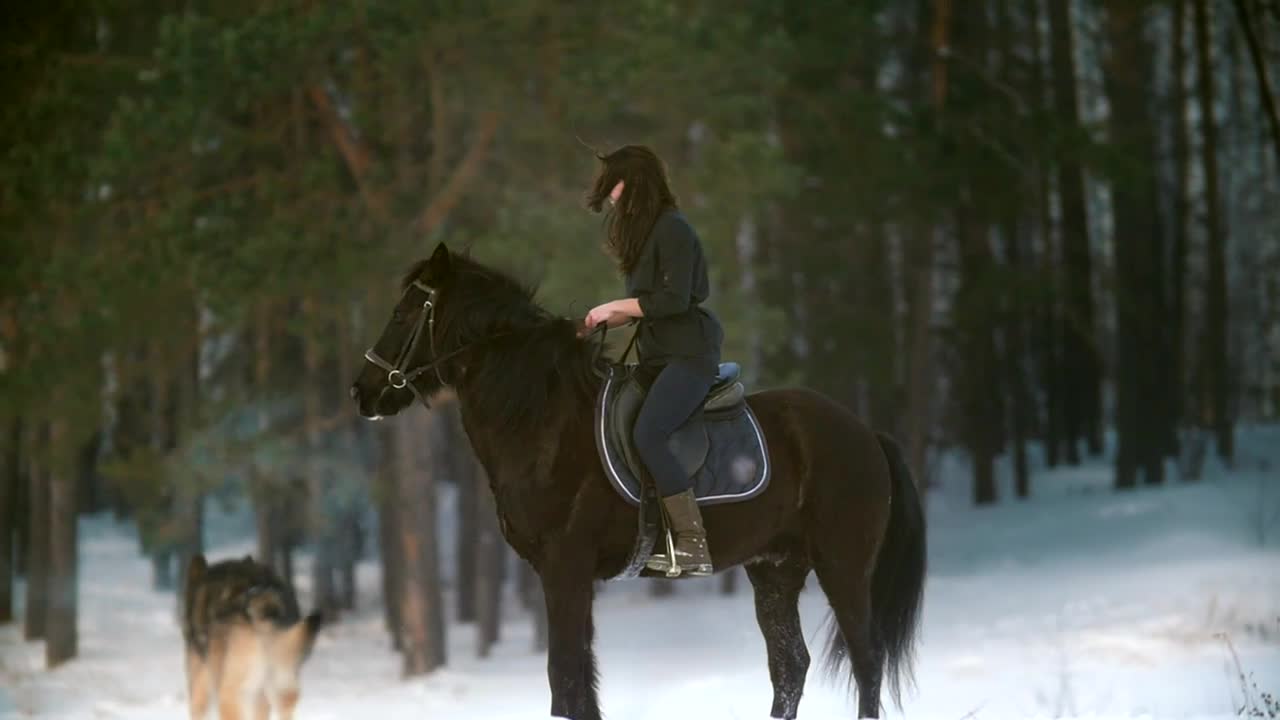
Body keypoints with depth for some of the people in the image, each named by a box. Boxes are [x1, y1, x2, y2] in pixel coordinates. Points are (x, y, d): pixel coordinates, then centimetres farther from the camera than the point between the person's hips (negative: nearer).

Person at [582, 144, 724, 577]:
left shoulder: (672, 229, -12)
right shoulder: (641, 231, 17)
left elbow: (674, 299, -20)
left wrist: (614, 307, -13)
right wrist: (605, 321, 5)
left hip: (689, 354, -10)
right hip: (657, 357, 10)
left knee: (647, 437, -25)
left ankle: (695, 547, -26)